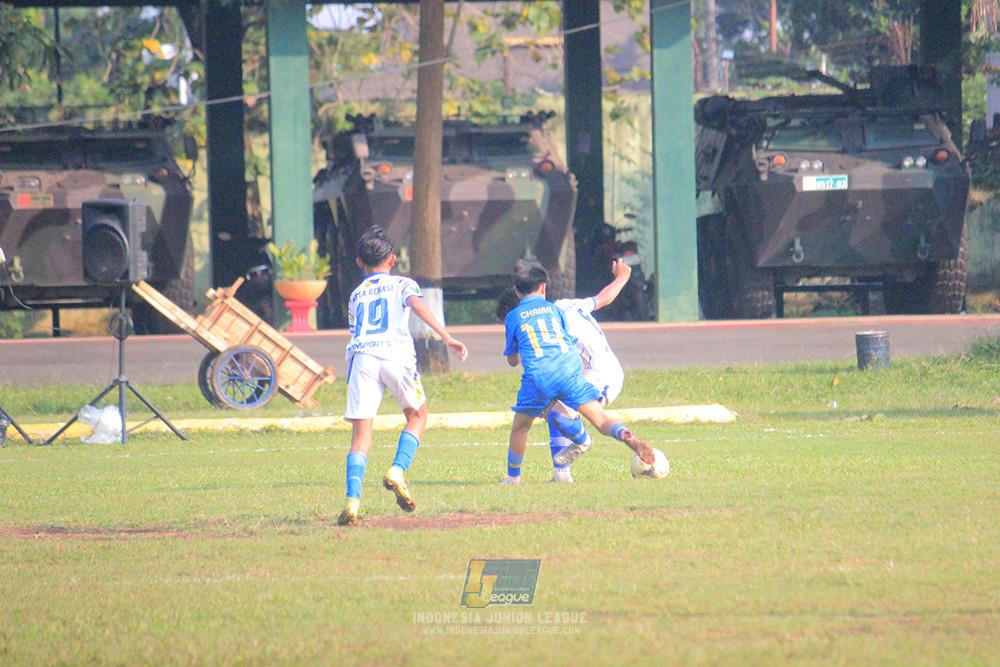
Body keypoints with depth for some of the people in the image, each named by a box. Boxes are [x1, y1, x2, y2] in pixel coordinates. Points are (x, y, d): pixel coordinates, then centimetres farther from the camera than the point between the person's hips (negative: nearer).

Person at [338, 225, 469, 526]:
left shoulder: (356, 295, 29)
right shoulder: (402, 284, 19)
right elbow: (417, 304, -2)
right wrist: (447, 337, -11)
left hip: (361, 355, 2)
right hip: (395, 352, -2)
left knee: (361, 434, 0)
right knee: (416, 416, 21)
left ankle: (353, 499, -19)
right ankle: (397, 472, -1)